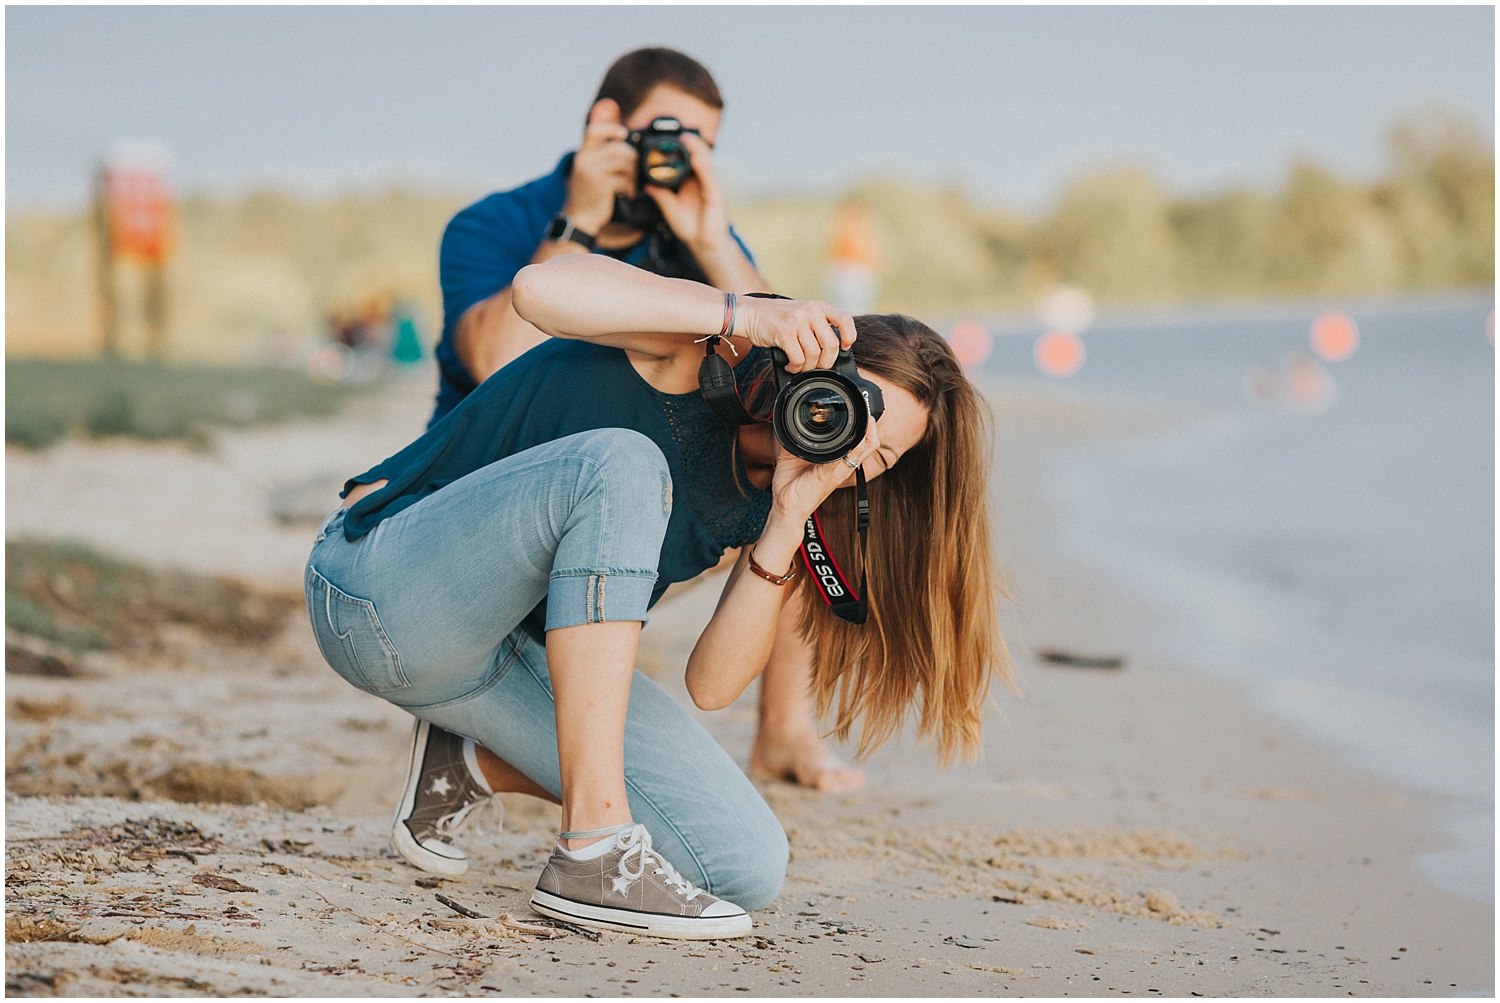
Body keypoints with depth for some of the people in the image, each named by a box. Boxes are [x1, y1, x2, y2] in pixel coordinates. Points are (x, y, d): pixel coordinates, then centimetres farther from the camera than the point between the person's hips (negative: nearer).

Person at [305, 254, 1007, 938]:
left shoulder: (769, 503, 4)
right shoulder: (705, 351, -14)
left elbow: (712, 683, -8)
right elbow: (540, 289, -35)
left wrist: (788, 522, -18)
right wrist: (748, 314, -36)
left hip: (517, 653, 7)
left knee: (749, 868, -9)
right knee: (621, 464, -35)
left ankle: (474, 765, 15)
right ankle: (595, 850, -33)